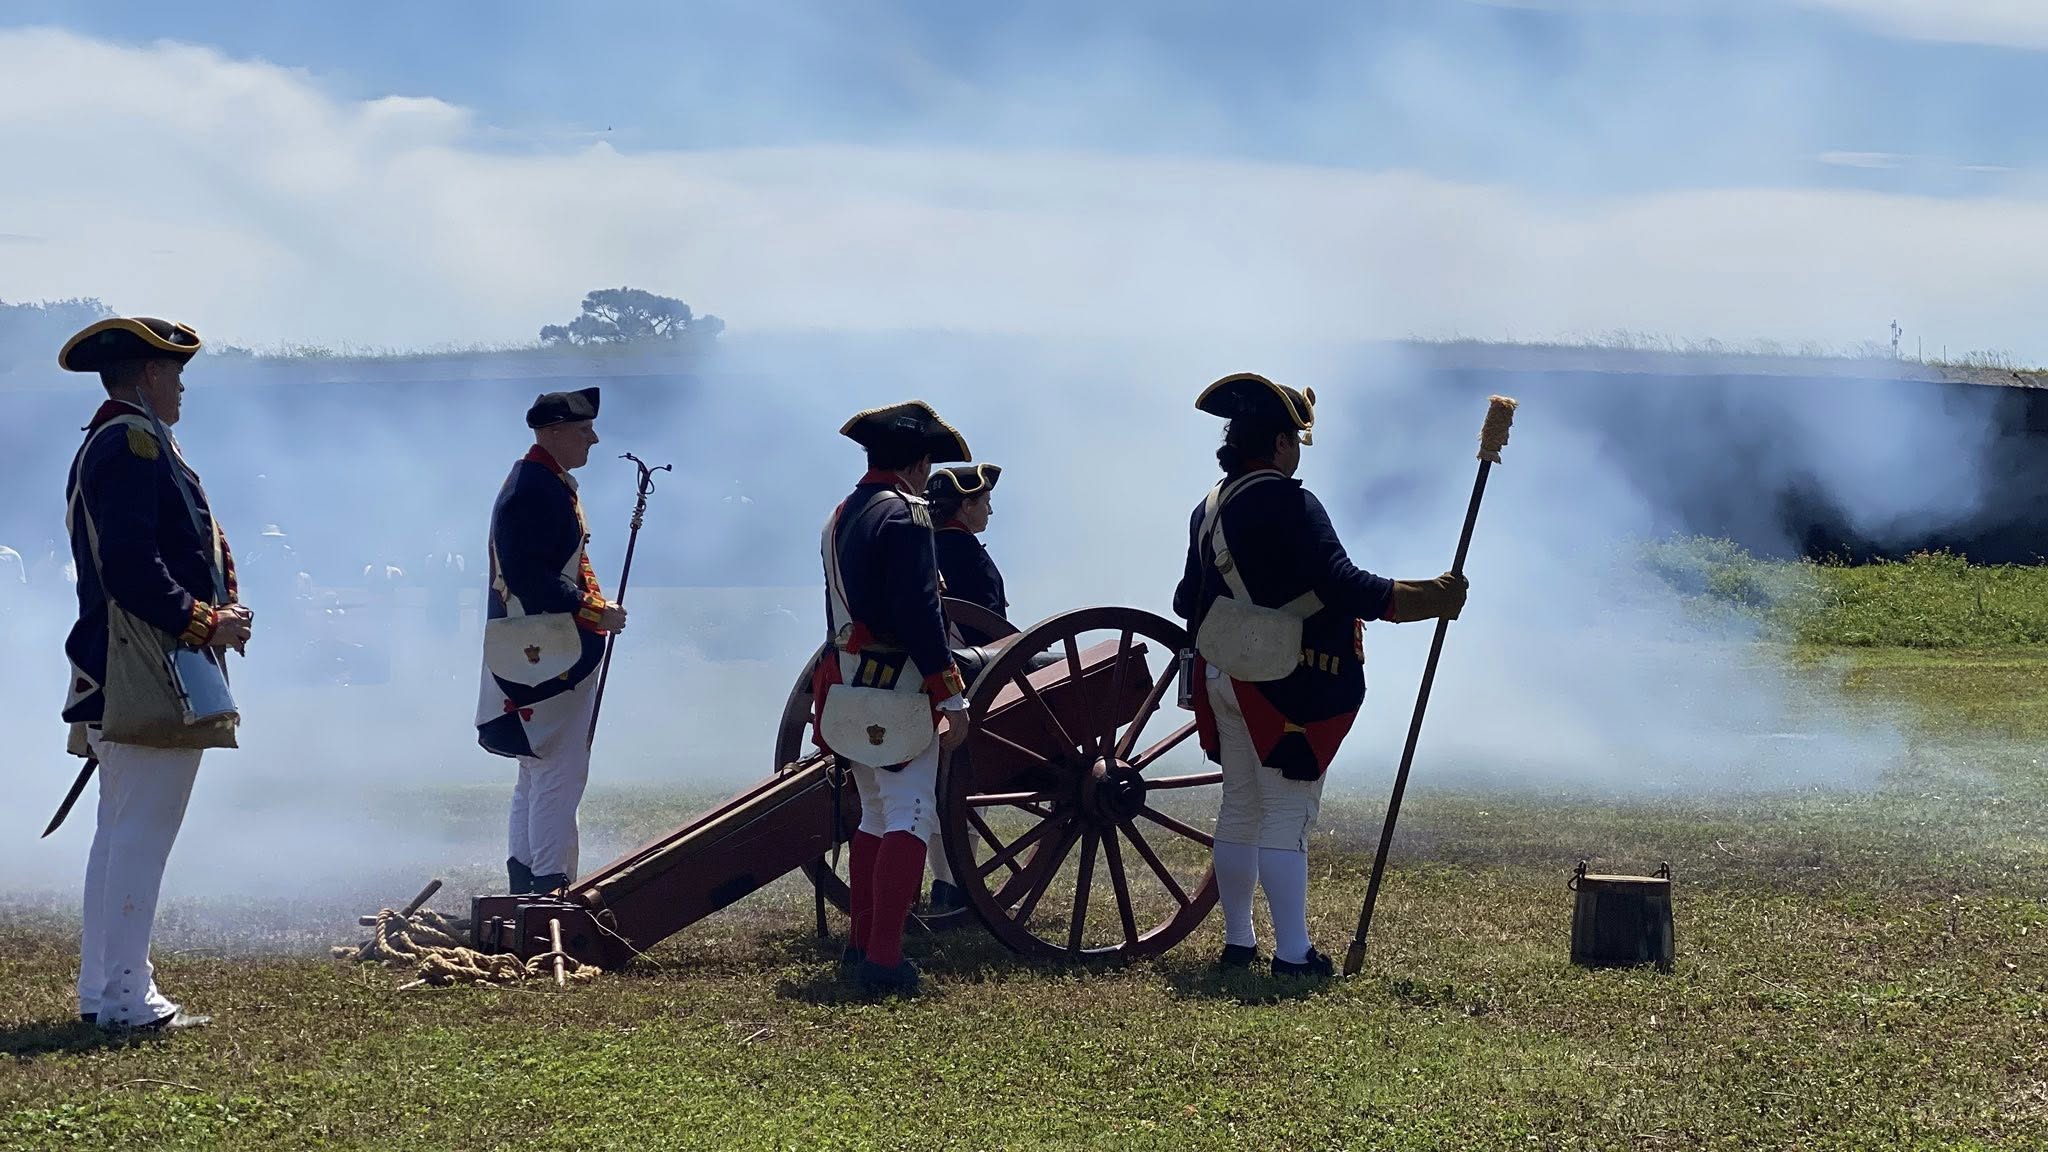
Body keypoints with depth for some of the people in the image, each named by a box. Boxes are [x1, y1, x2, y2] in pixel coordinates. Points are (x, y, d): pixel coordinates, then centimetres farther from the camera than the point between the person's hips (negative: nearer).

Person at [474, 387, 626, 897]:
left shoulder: (550, 483, 17)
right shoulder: (534, 489, -17)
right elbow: (529, 579, -24)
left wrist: (594, 609, 13)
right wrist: (595, 612, -21)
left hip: (536, 654, 11)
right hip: (547, 652, -11)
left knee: (539, 768, 16)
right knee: (561, 769, -11)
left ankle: (525, 879, 23)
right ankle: (550, 883, -11)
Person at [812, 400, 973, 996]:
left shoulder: (840, 517, 16)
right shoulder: (905, 516, -13)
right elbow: (920, 612, -19)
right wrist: (952, 697, -18)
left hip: (846, 688, 9)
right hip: (898, 690, -9)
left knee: (876, 814, 19)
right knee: (910, 818, -9)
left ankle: (862, 946, 23)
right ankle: (884, 958, -16)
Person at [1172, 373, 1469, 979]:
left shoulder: (1210, 507, 9)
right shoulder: (1287, 505, -17)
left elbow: (1189, 599, 19)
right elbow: (1340, 584, -25)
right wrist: (1427, 599, -19)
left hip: (1226, 676, 8)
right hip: (1288, 687, -8)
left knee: (1239, 810, 15)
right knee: (1286, 819, -6)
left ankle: (1237, 940, 20)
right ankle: (1292, 954, -5)